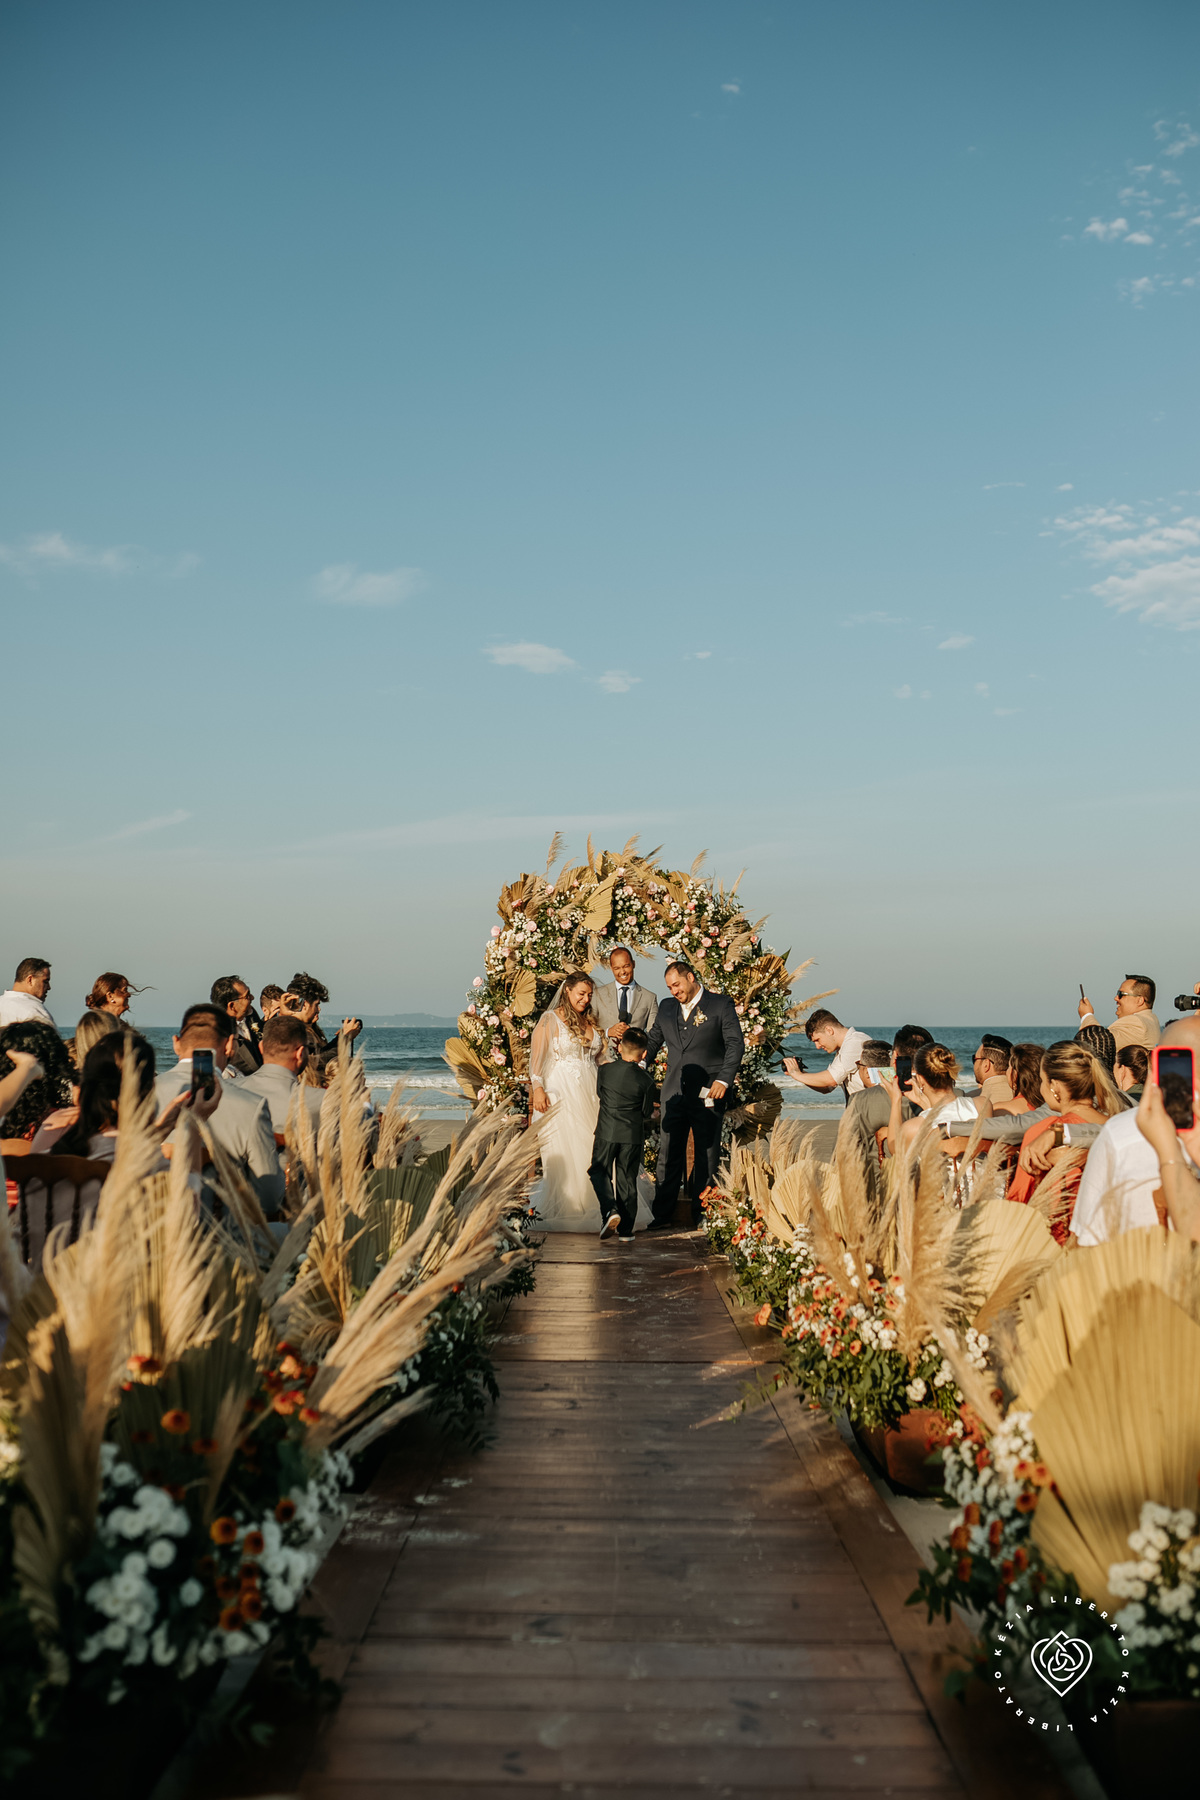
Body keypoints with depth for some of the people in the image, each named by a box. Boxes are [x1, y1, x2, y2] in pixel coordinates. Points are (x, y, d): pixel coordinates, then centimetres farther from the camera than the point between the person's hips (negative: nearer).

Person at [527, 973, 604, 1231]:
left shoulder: (591, 1022, 16)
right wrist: (538, 1089, -16)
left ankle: (590, 1208, 8)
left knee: (593, 1149, 0)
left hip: (590, 1093, 5)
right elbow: (536, 1057, -7)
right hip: (560, 1093, -5)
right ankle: (563, 1209, 2)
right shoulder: (550, 1020, -1)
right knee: (563, 1152, -6)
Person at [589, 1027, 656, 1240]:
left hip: (606, 1132, 0)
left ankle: (610, 1210, -9)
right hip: (633, 1136, 0)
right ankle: (626, 1229, 13)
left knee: (599, 1173, 13)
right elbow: (647, 1113, 0)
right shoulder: (645, 1081, -8)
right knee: (627, 1179, 9)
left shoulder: (605, 1070, -5)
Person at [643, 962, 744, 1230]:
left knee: (707, 1156, 4)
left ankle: (703, 1216, 12)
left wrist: (723, 1080, -16)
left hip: (708, 1094, -4)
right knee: (668, 1155, 5)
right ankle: (662, 1215, 11)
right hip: (674, 1094, 4)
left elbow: (735, 1044, -6)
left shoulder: (721, 1004, -2)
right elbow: (653, 1041, 22)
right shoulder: (667, 1008, 13)